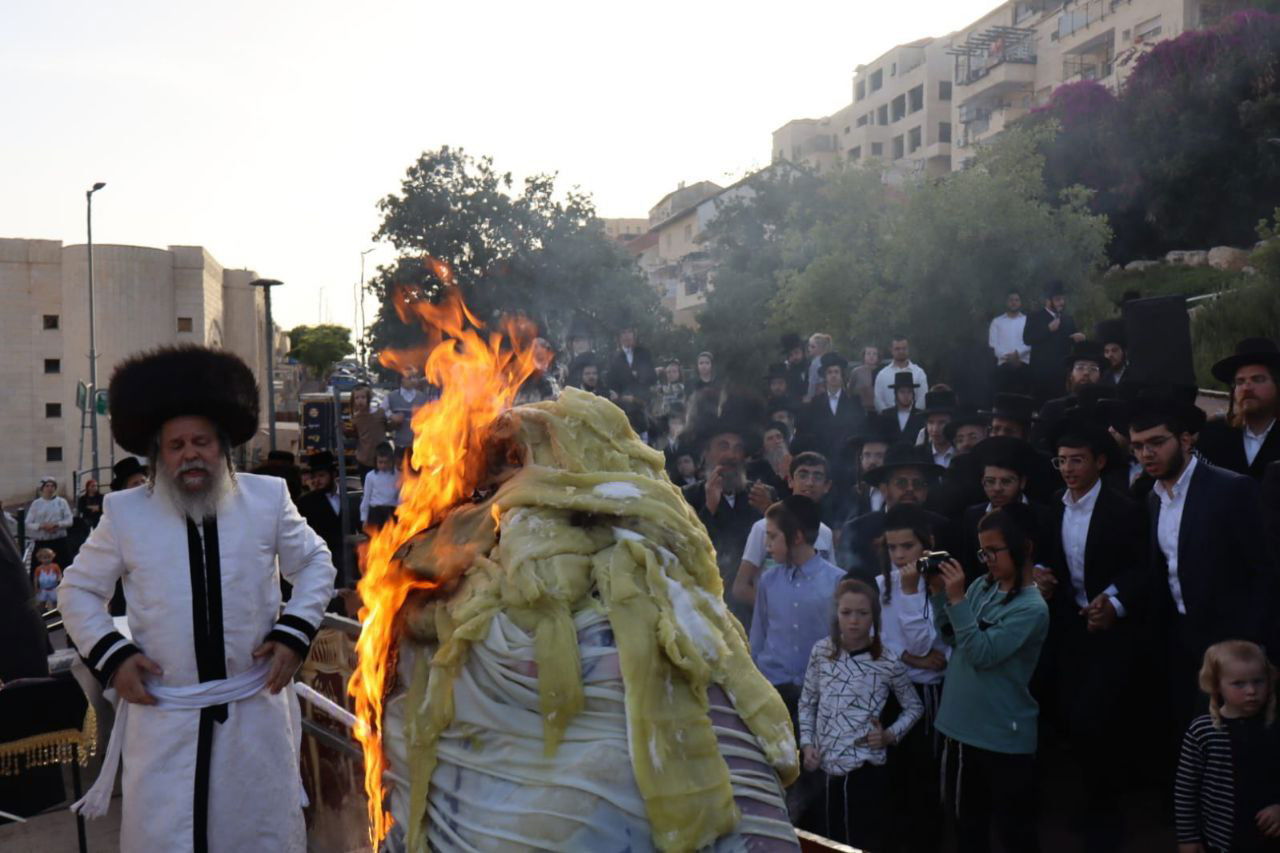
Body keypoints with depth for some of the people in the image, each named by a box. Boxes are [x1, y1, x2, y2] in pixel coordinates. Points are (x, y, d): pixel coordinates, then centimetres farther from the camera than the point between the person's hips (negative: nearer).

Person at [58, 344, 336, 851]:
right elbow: (77, 589, 9)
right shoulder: (125, 514, -3)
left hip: (256, 709, 1)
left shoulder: (267, 500, -2)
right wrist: (111, 655, -5)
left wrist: (295, 632, -4)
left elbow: (315, 563, 10)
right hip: (163, 715, 0)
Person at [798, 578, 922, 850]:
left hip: (866, 766, -3)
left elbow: (913, 707, 6)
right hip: (826, 765, 3)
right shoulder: (821, 651, -1)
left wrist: (890, 735, -8)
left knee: (863, 844, 4)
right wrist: (806, 743, -2)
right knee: (831, 844, 13)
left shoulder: (888, 663, -8)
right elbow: (807, 703, 8)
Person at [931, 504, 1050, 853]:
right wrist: (939, 592, -4)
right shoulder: (983, 586, 3)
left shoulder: (1031, 607, -18)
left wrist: (957, 599, -26)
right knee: (968, 823, 22)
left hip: (1004, 736, -7)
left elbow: (982, 653, -24)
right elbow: (950, 633, 8)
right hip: (962, 726, 7)